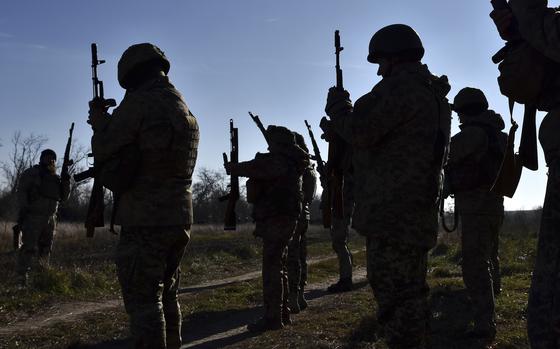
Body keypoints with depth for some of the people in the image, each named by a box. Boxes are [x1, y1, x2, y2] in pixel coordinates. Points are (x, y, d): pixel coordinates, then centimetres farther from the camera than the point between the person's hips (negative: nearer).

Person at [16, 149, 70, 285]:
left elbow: (63, 197, 14)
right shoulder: (31, 173, 1)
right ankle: (21, 277, -13)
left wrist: (66, 182, -2)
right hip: (33, 216, -6)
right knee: (29, 247, -12)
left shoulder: (56, 177, 16)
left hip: (50, 218, 6)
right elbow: (21, 191, -6)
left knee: (46, 249, 10)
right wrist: (23, 209, -17)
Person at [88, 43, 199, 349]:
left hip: (145, 221, -8)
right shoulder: (186, 112, 13)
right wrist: (109, 122, 24)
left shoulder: (139, 102, -12)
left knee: (144, 302, -3)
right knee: (166, 296, 18)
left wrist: (99, 118, 12)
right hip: (180, 218, 8)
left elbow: (105, 152, -5)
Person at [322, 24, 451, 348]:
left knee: (395, 298, -10)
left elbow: (361, 131, -18)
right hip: (418, 213, 10)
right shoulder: (431, 91, 22)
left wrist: (338, 105, 1)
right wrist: (340, 128, 23)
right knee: (411, 296, 17)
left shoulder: (402, 84, -11)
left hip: (394, 214, -10)